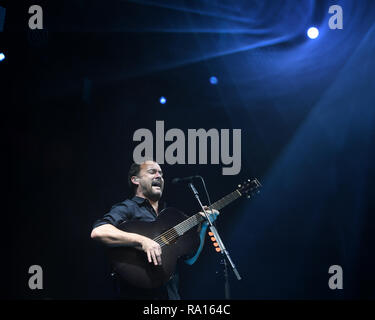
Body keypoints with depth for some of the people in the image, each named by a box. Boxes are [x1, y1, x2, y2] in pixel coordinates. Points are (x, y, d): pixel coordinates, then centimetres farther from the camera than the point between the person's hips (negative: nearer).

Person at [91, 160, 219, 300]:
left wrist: (203, 226, 8)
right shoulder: (128, 208, 0)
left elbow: (190, 259, 19)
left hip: (171, 293, 6)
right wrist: (142, 241, -23)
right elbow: (98, 232, -18)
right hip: (139, 292, -6)